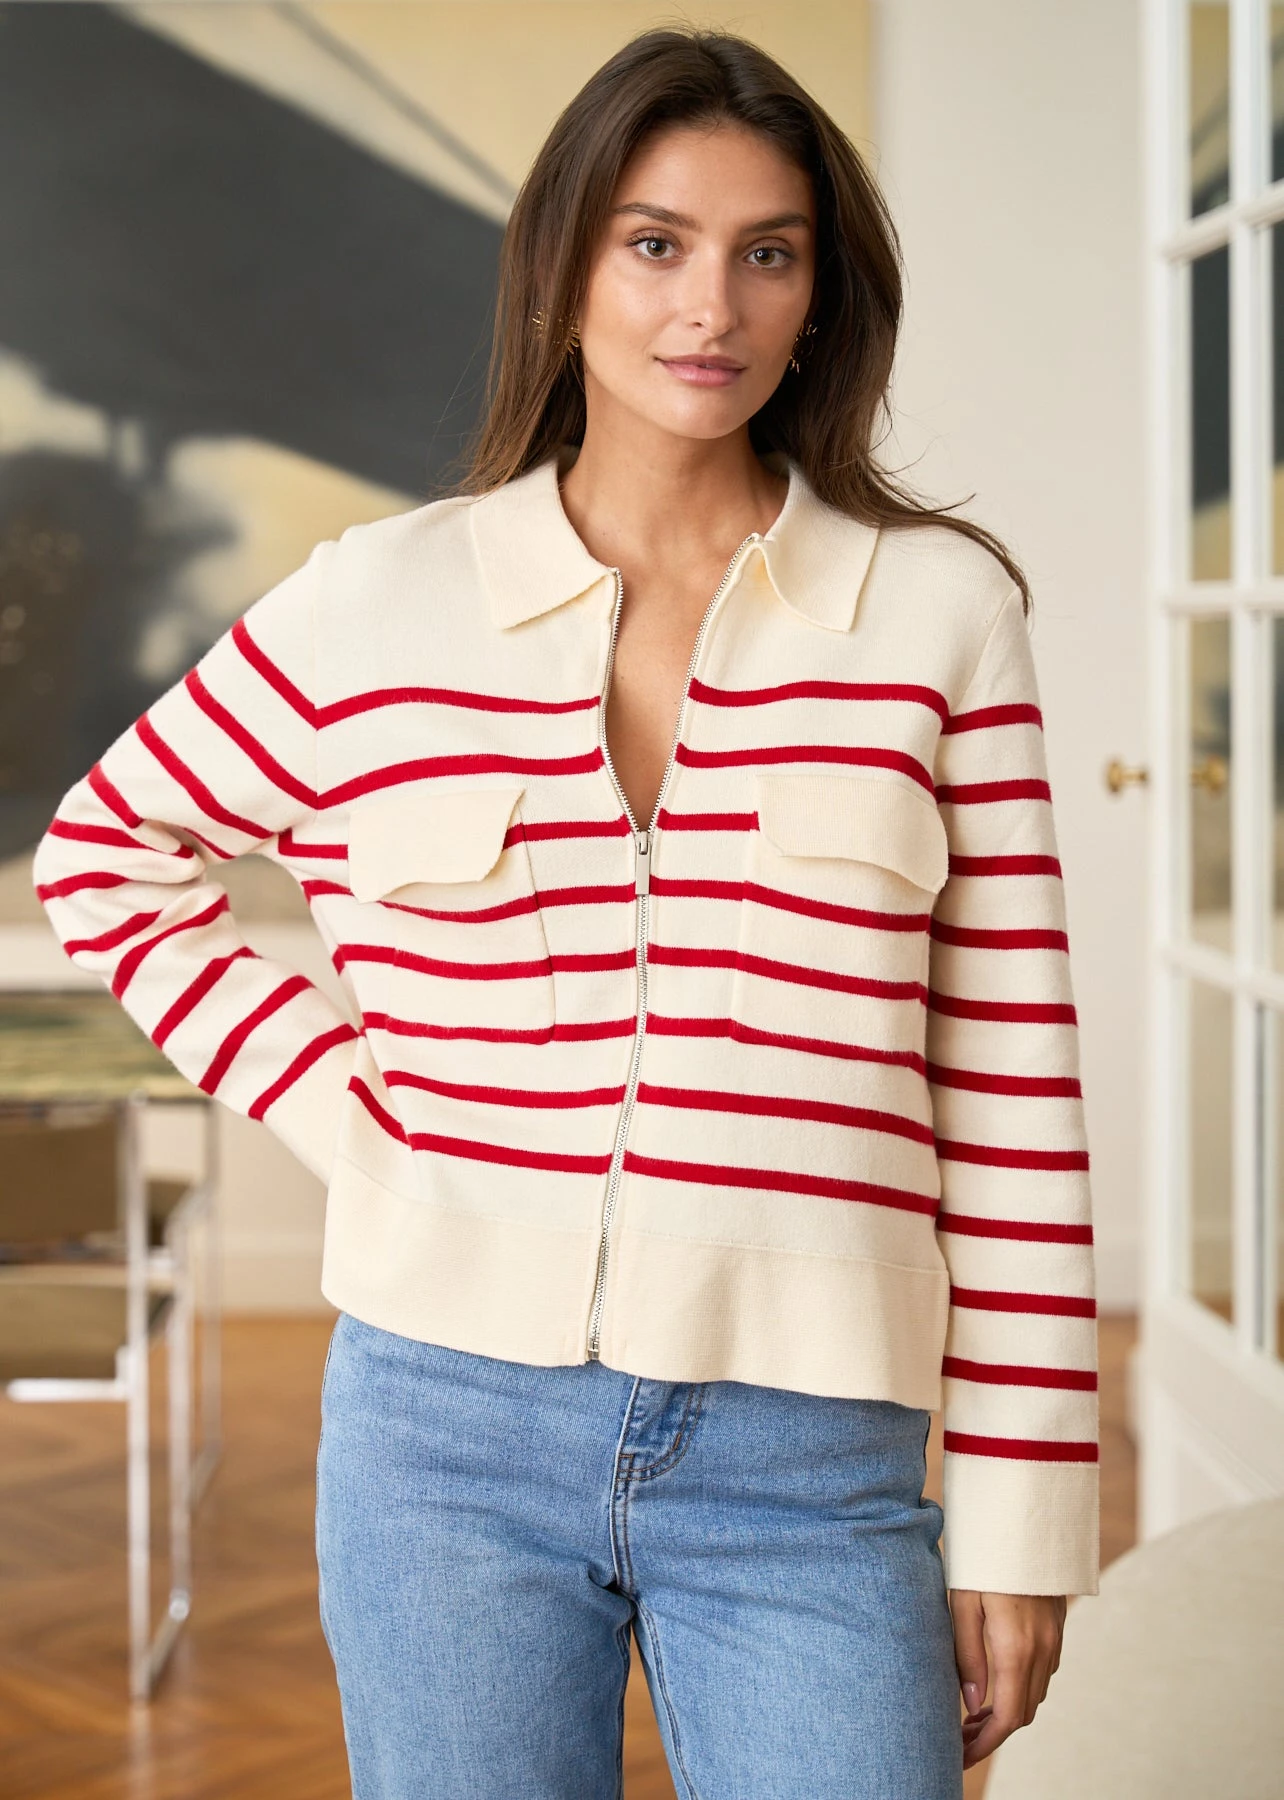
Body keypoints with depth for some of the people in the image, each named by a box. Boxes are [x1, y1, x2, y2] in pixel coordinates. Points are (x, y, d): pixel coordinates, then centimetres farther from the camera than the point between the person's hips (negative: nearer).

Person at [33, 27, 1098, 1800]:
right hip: (453, 1430, 1)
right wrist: (334, 1105, 3)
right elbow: (106, 853, 16)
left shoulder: (938, 609, 0)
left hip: (808, 1464, 0)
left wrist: (1019, 1518, 0)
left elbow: (1010, 1082, 1)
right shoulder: (378, 608, 1)